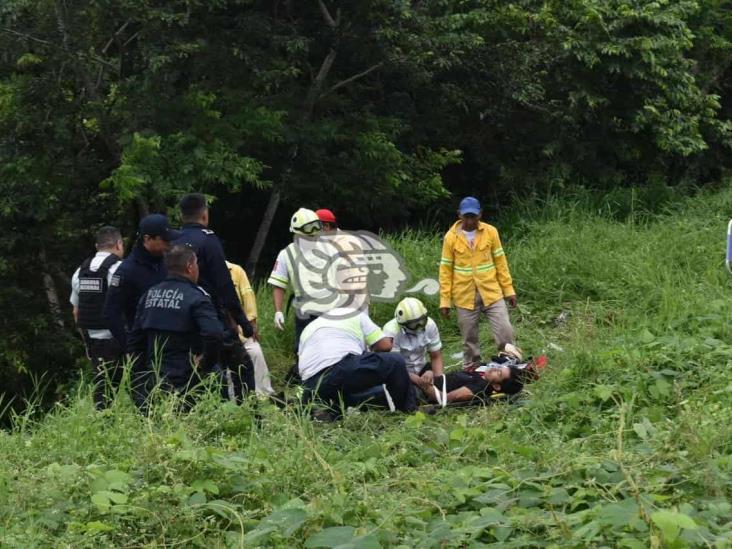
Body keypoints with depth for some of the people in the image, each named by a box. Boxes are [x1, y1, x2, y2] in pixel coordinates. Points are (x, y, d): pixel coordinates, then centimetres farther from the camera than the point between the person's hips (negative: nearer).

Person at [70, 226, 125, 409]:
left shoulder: (81, 271, 11)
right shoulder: (117, 268, -11)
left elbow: (76, 312, 17)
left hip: (92, 339, 6)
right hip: (116, 339, -6)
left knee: (100, 386, 11)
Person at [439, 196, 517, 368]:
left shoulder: (490, 232, -2)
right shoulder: (451, 237, -5)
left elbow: (500, 262, 5)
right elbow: (445, 270, -1)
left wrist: (508, 289, 3)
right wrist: (445, 301, -2)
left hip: (492, 293, 0)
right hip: (465, 296, 0)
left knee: (505, 332, -6)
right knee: (469, 339, 8)